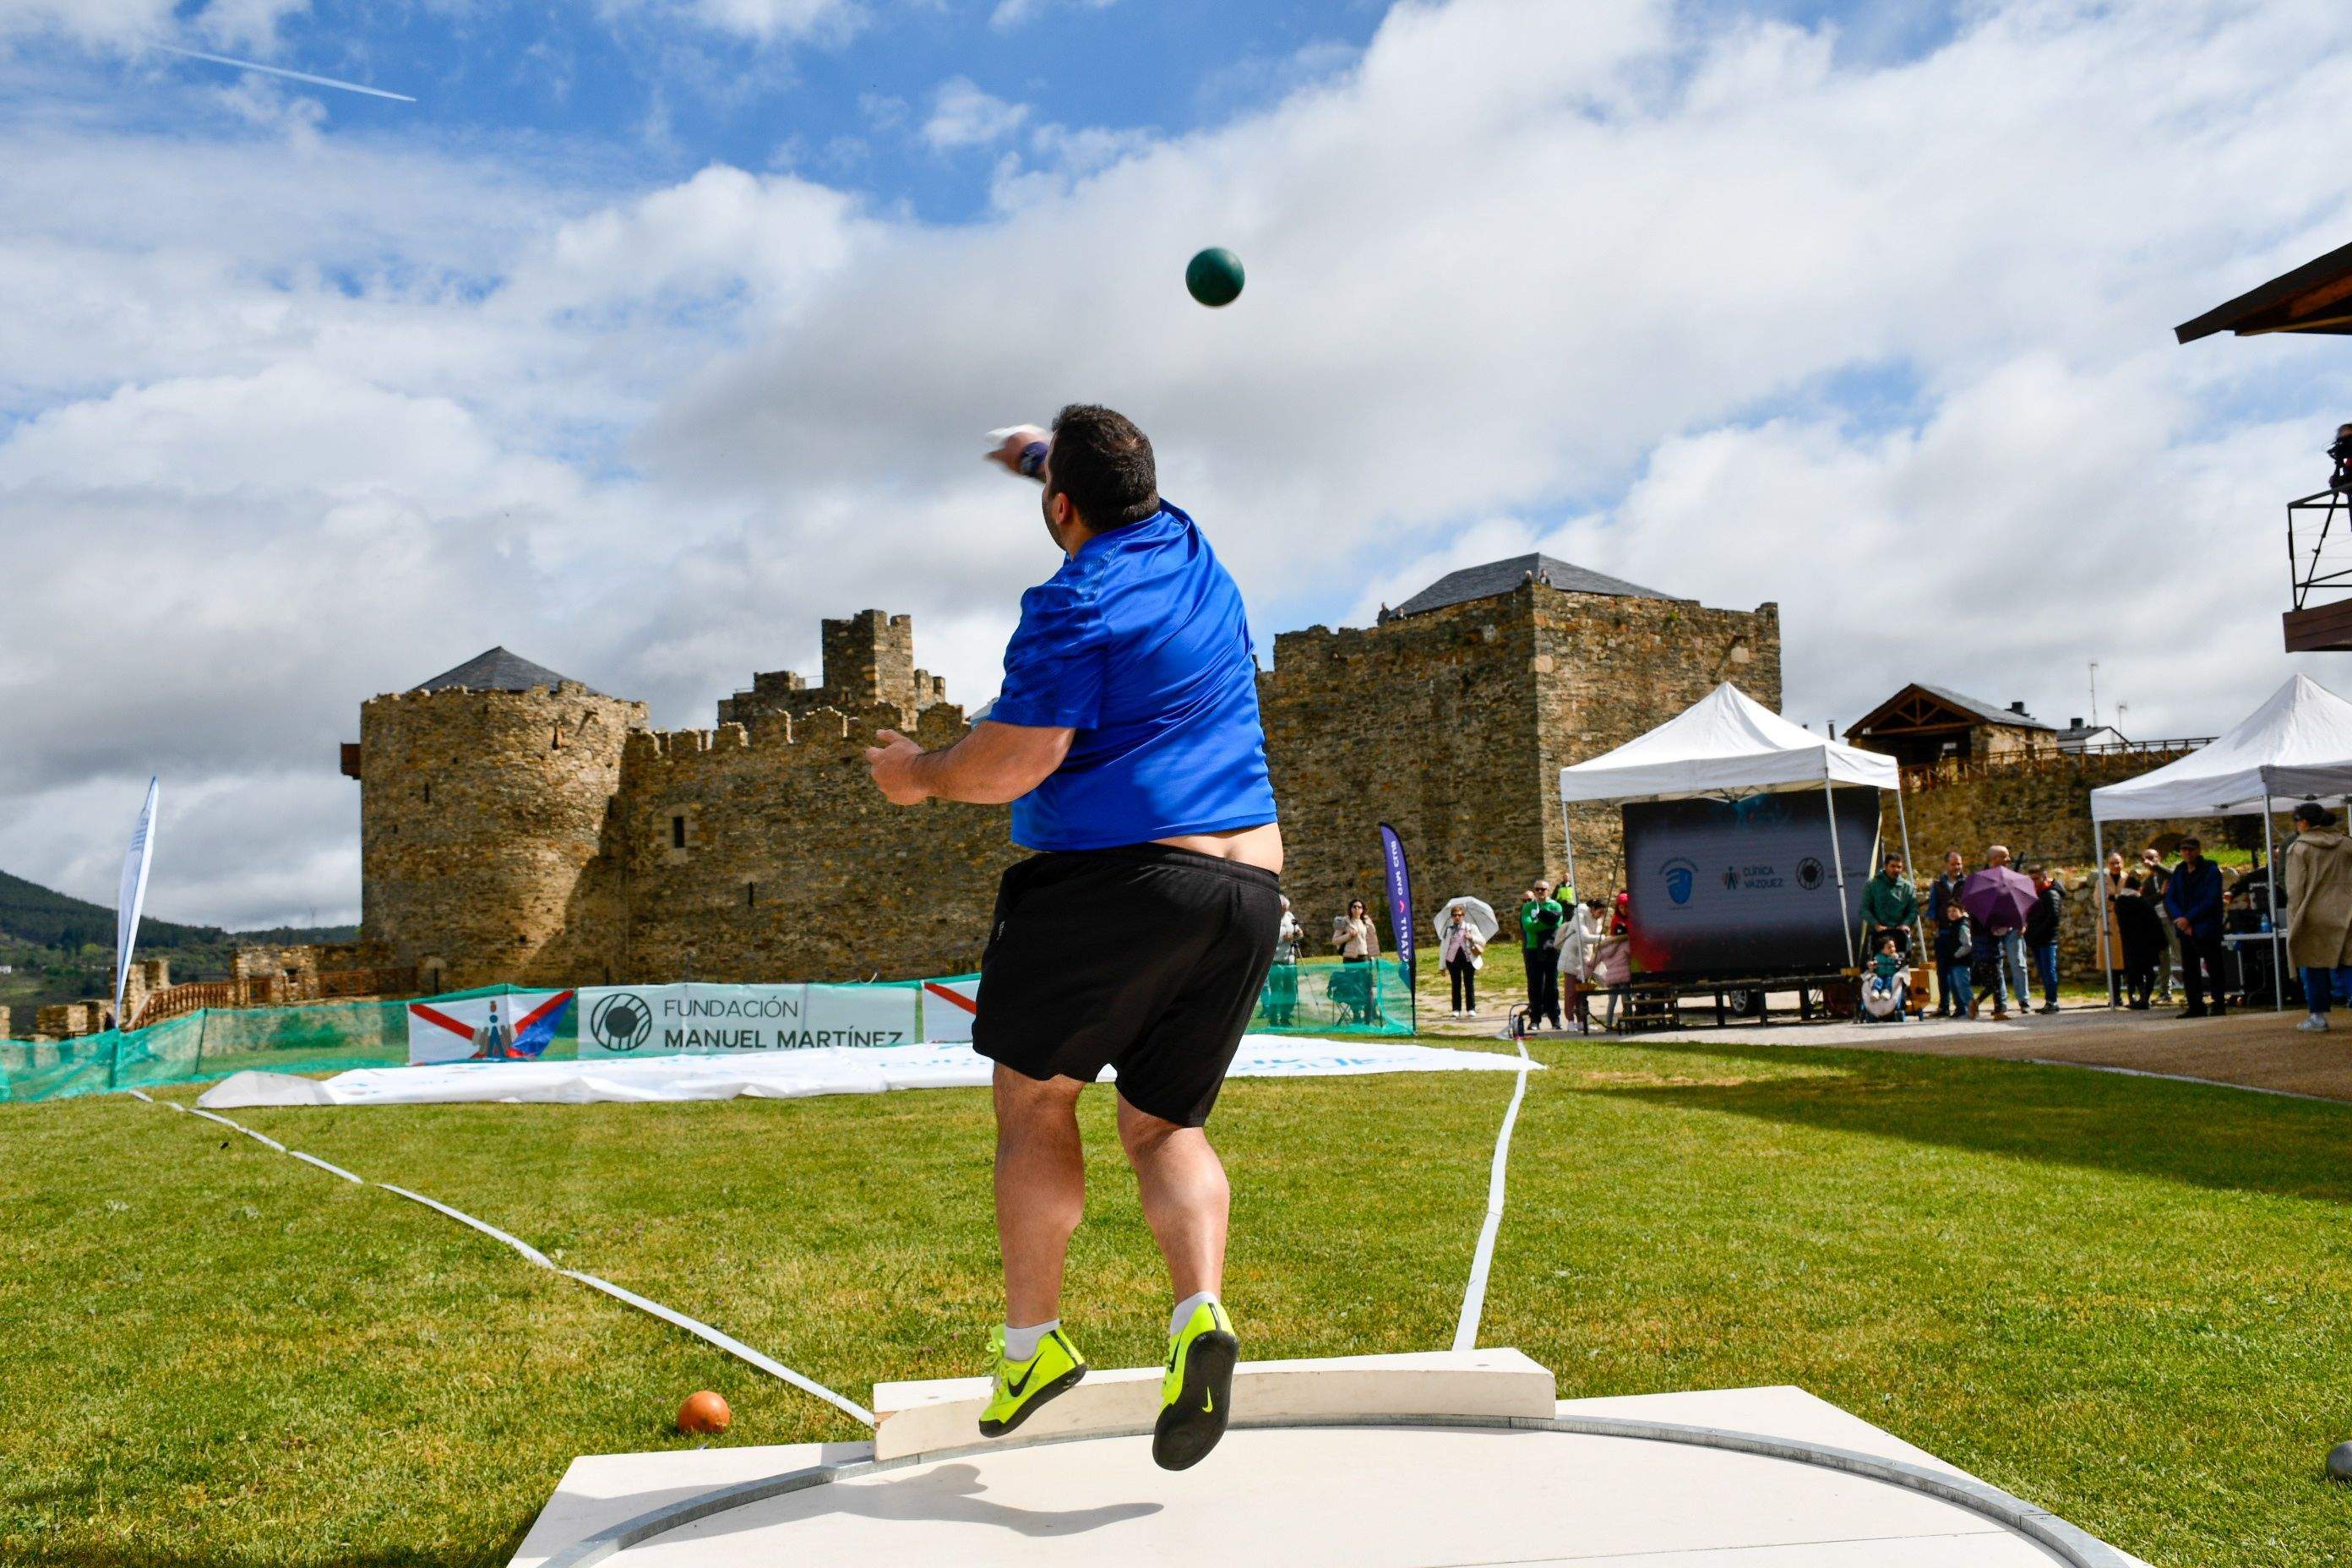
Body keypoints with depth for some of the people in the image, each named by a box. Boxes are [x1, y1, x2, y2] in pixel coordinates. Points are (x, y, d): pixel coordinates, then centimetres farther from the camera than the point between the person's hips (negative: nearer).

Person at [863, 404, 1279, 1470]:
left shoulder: (1076, 604, -9)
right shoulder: (1187, 548, 15)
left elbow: (1018, 758, -15)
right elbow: (1128, 486, 39)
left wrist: (921, 774, 3)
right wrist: (1048, 449, 55)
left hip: (1113, 880, -7)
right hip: (1250, 888, 8)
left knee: (1034, 1098, 6)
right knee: (1164, 1123, 11)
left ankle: (1031, 1341, 7)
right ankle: (1199, 1313, -10)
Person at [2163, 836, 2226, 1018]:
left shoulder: (2211, 871, -6)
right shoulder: (2179, 873, 12)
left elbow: (2211, 901, -15)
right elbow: (2170, 899, 7)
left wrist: (2188, 918, -18)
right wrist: (2180, 918, -11)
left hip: (2206, 929, -6)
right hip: (2185, 929, 6)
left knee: (2214, 968, 0)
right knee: (2189, 970, 8)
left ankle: (2218, 1005, 6)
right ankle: (2196, 1006, 14)